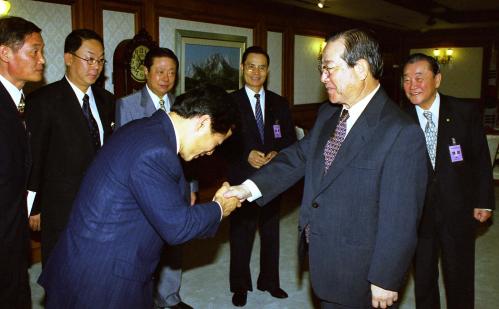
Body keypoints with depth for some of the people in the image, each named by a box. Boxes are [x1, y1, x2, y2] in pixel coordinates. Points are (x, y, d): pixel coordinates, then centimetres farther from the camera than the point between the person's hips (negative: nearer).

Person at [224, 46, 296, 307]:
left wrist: (276, 153, -12)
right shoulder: (230, 102, -4)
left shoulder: (280, 104, 7)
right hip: (242, 179, -3)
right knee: (241, 234, 8)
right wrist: (247, 155, -20)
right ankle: (240, 286, 26)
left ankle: (269, 281, 33)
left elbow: (290, 139, 7)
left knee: (271, 233, 14)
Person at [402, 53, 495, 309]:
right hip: (418, 213, 0)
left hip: (458, 211, 0)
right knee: (422, 276, 16)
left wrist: (484, 202, 0)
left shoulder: (466, 112, -7)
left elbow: (481, 160, 0)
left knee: (460, 277, 15)